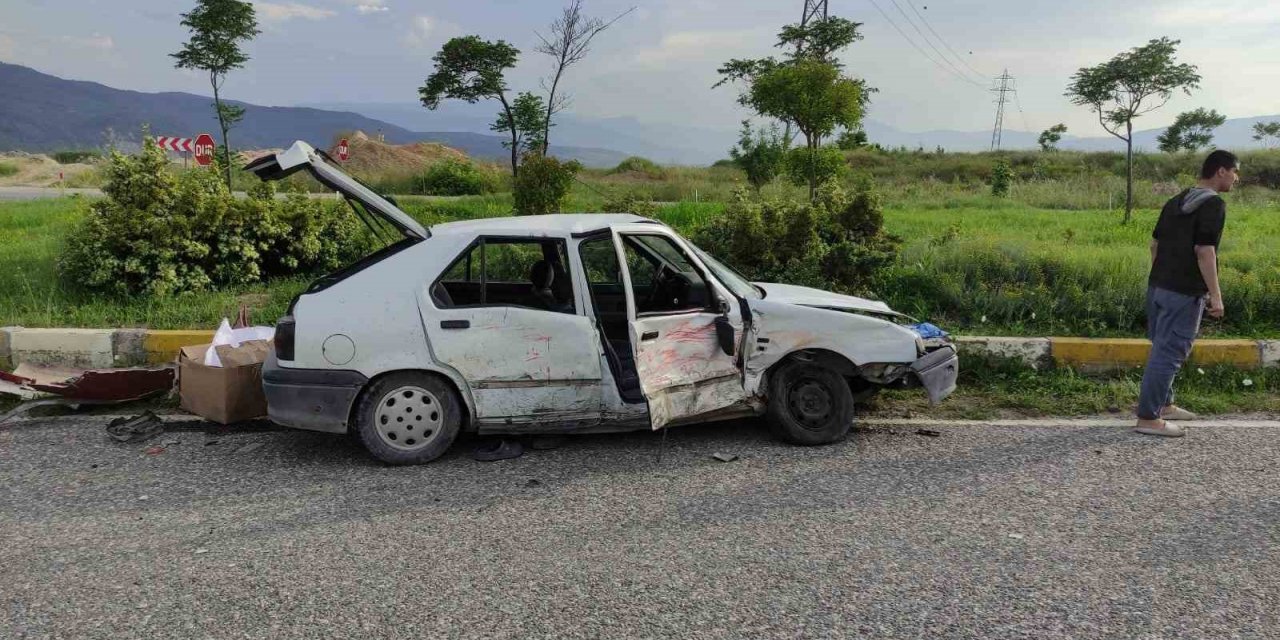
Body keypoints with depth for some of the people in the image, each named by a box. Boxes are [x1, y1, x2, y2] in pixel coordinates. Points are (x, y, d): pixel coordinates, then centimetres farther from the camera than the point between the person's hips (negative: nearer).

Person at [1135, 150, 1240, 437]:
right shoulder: (1213, 204, -12)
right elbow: (1204, 251, -19)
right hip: (1184, 293, -9)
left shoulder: (1176, 201, 13)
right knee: (1169, 354, -4)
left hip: (1158, 286, 9)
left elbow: (1155, 244, 16)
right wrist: (1215, 294, -17)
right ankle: (1148, 418, 0)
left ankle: (1163, 404, 30)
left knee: (1163, 349, 18)